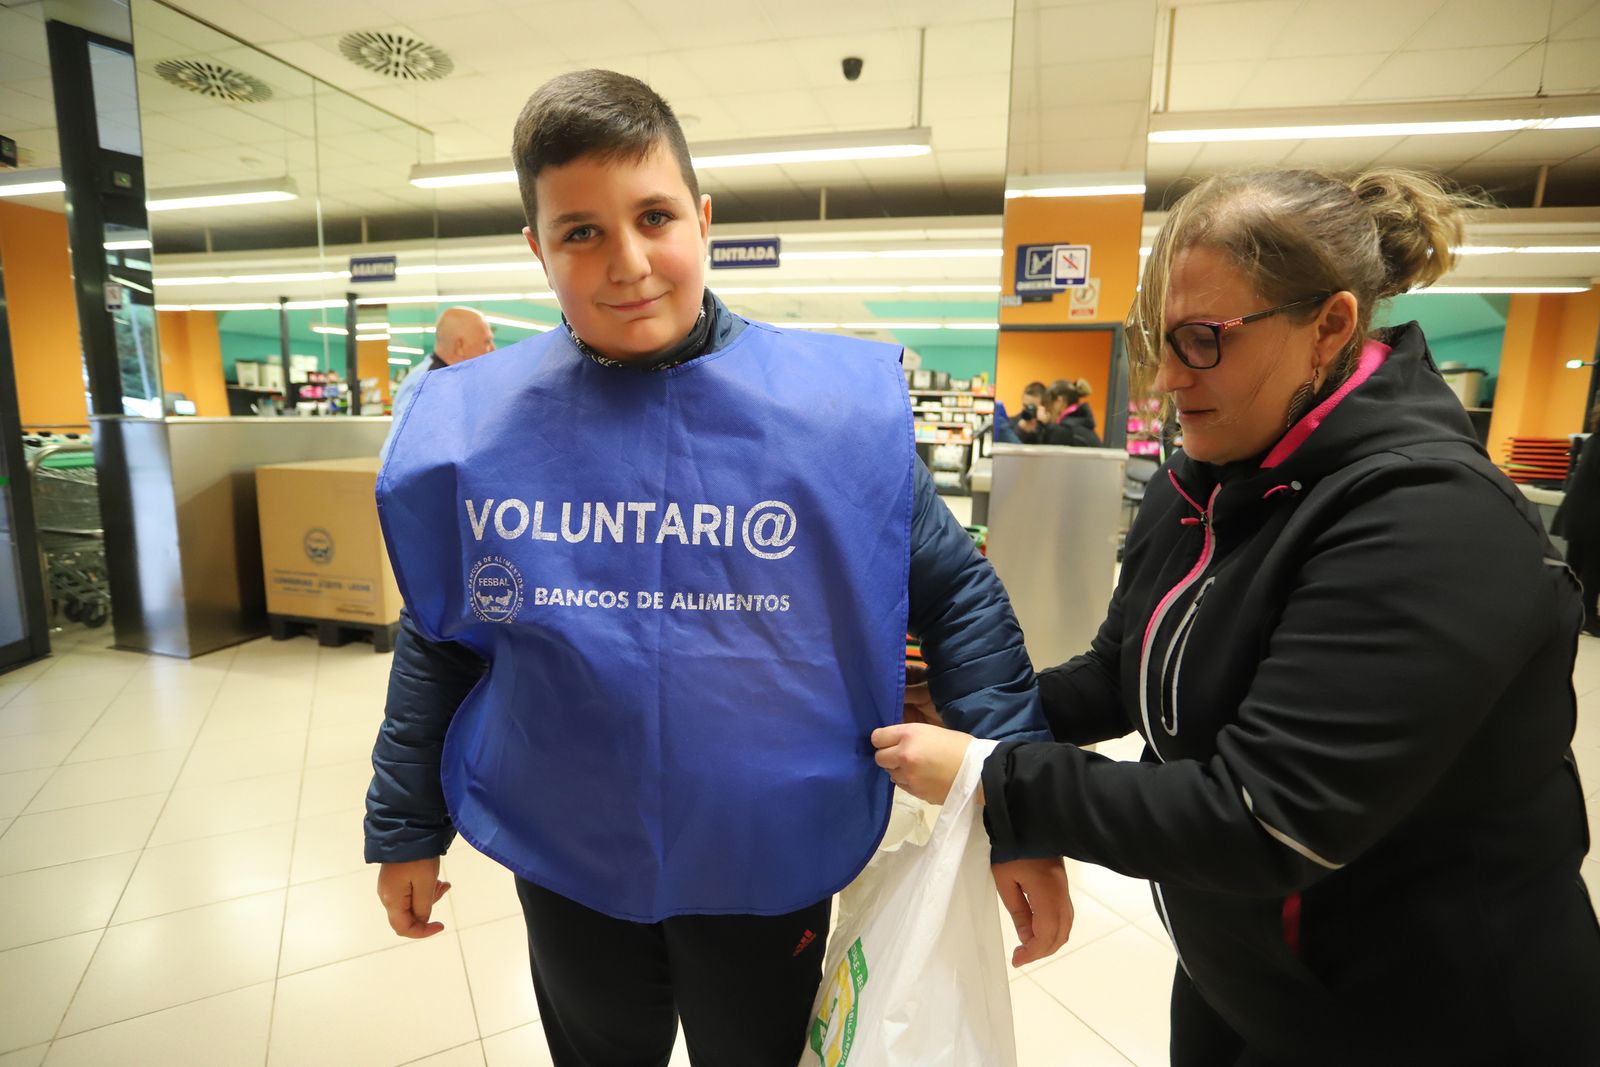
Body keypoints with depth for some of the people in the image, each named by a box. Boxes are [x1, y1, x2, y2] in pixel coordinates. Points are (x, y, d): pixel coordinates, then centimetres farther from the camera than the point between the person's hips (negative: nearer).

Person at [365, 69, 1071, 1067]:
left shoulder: (844, 402, -16)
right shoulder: (471, 425, -9)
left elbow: (956, 595, -9)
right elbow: (440, 639, 2)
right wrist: (406, 824, 10)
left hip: (774, 866, -1)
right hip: (563, 867, 3)